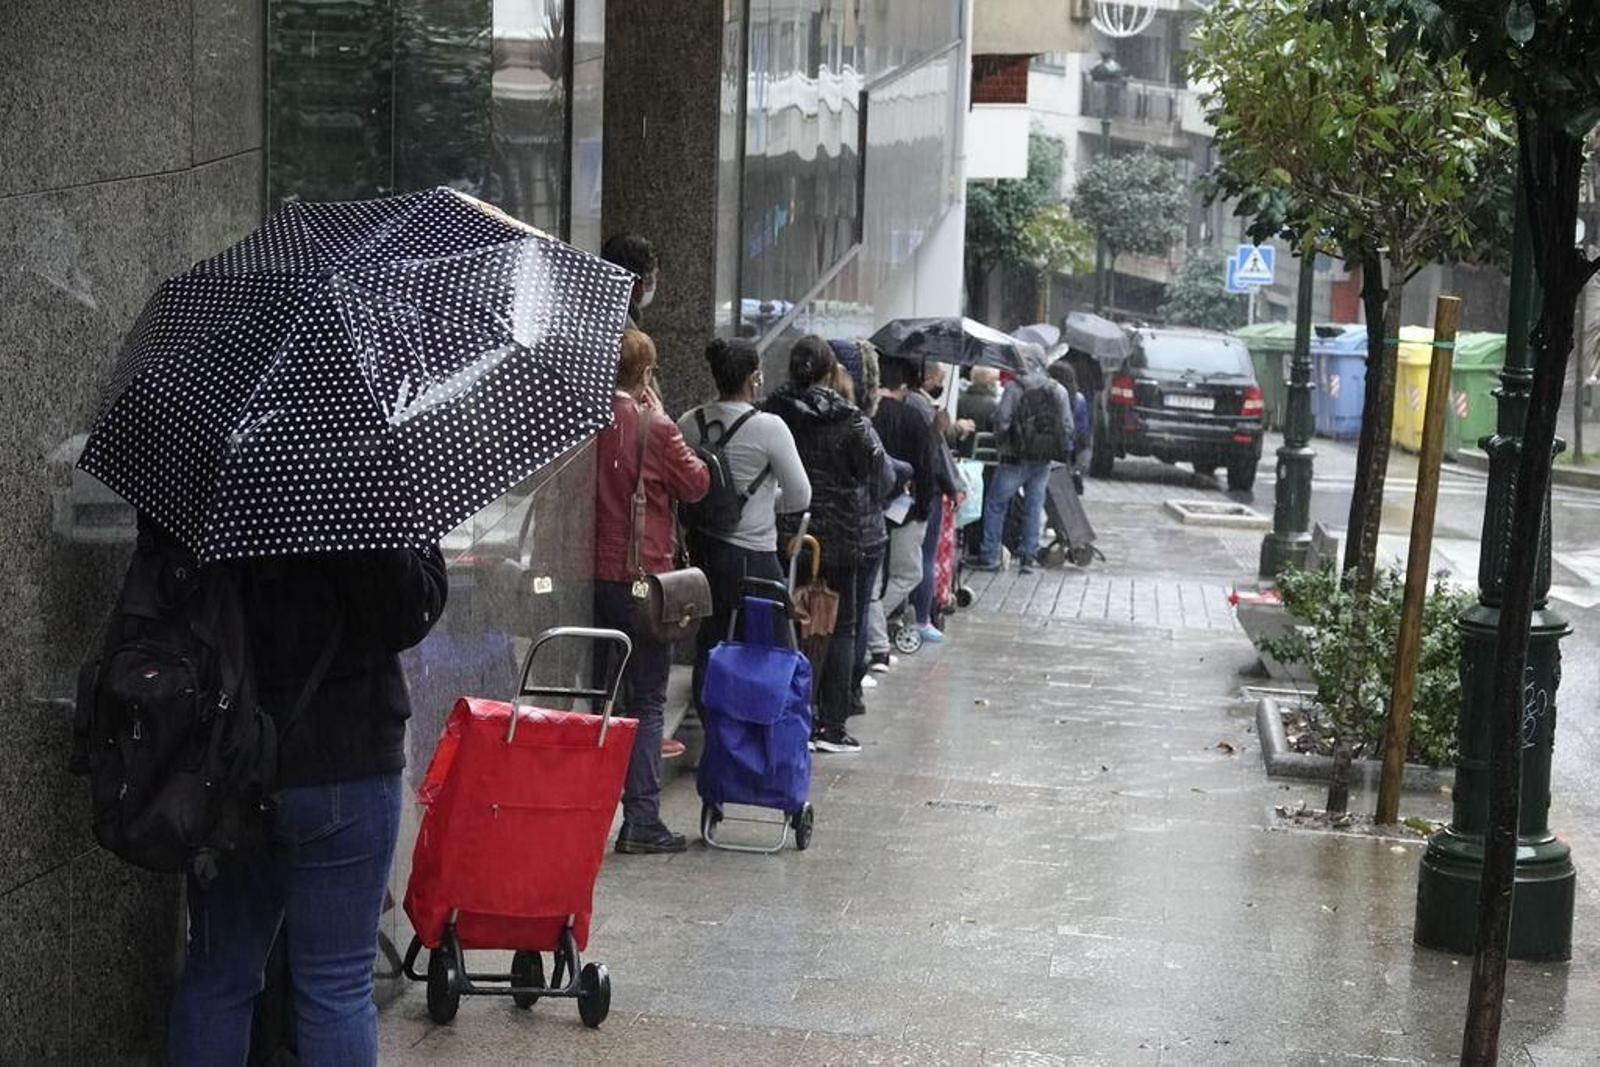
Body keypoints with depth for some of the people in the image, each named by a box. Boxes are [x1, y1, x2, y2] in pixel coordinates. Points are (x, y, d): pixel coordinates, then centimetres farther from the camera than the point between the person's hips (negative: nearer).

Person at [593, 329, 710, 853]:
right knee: (647, 702, 1)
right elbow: (696, 484, 0)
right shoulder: (654, 429, -12)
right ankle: (641, 821, -2)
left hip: (595, 575, 5)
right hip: (643, 574, -5)